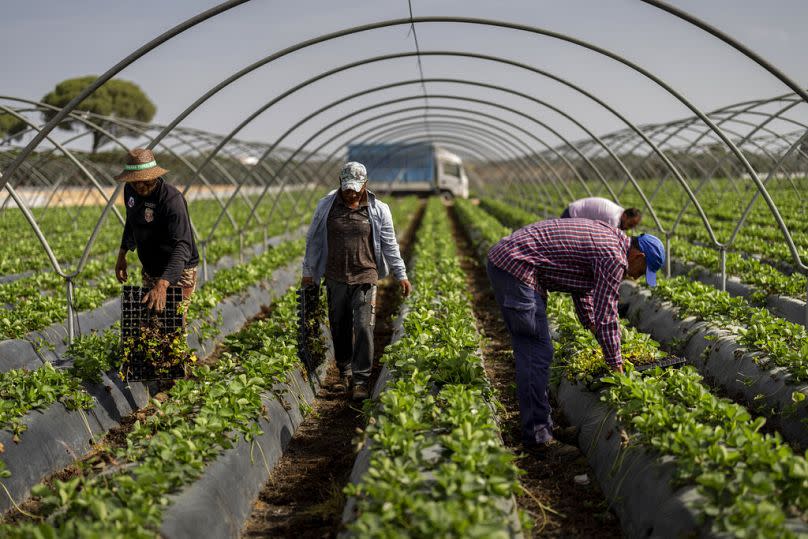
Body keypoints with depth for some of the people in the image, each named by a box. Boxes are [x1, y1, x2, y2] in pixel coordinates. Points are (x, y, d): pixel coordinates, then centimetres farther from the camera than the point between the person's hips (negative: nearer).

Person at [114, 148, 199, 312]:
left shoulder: (172, 199, -29)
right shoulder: (130, 189, -5)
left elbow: (182, 247, -40)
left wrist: (162, 285, -51)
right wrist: (122, 255, 15)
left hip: (178, 273, -7)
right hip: (149, 271, 8)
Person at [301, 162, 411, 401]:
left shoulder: (378, 210, 1)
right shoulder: (326, 205, 3)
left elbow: (390, 245, 6)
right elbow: (313, 240, 11)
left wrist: (401, 275, 4)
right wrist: (308, 272, 12)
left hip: (365, 278, -2)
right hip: (335, 278, 2)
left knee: (363, 328, -9)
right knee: (339, 328, 10)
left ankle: (361, 381, -4)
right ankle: (344, 372, 29)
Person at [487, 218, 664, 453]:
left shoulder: (605, 235, 19)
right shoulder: (614, 258, -11)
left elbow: (582, 287, 29)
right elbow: (606, 316, -10)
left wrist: (592, 326, 29)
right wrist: (616, 365, 0)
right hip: (517, 268, -11)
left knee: (528, 350, 16)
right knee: (537, 353, -6)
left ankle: (536, 423, 24)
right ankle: (538, 436, -1)